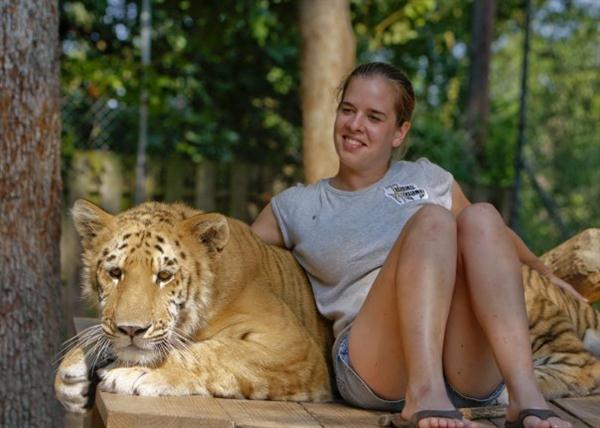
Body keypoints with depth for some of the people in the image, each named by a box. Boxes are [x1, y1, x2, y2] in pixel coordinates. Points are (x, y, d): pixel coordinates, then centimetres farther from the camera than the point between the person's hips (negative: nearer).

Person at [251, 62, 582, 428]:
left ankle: (525, 393, -38)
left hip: (472, 370, 2)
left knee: (480, 217, -22)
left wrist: (547, 275, 27)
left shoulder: (430, 180, 22)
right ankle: (423, 395, -43)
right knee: (432, 219, -23)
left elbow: (496, 236, 34)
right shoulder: (295, 207, 19)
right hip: (376, 368, -2)